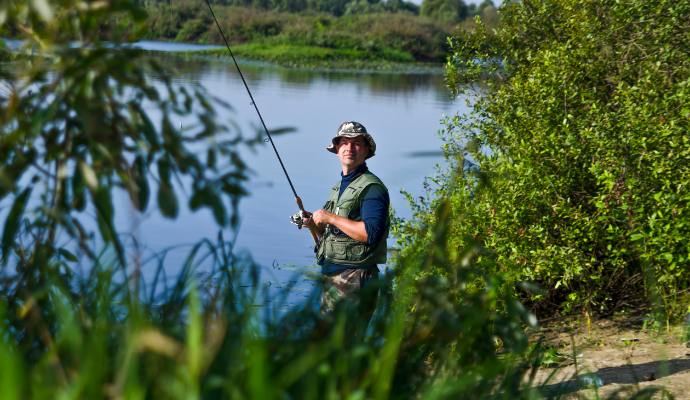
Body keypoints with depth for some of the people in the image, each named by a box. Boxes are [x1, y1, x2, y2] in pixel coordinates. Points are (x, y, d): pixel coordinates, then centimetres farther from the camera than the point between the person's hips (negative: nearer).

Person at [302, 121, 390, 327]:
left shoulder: (371, 188, -11)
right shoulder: (338, 187, 18)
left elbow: (372, 234, -24)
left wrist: (330, 218, -18)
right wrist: (314, 223, 3)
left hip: (355, 280, -9)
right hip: (331, 276, 9)